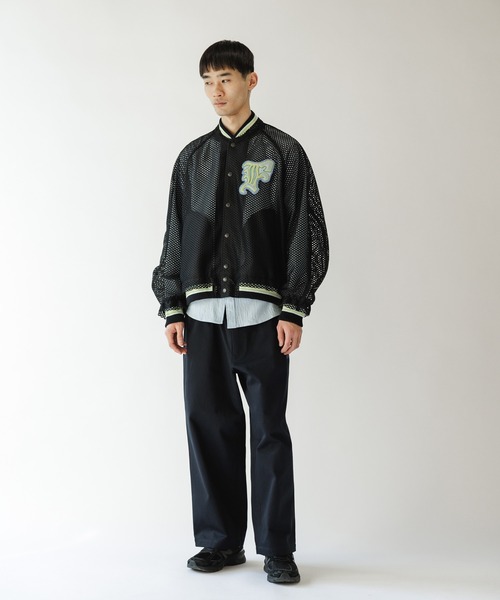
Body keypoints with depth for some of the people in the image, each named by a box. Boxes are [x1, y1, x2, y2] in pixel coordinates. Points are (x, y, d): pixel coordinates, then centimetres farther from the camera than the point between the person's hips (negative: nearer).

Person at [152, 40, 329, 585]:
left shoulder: (283, 152, 5)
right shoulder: (193, 157, 15)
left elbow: (307, 234, 1)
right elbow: (174, 237, 15)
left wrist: (293, 310, -7)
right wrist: (172, 309, 6)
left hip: (262, 314, -3)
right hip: (202, 314, 3)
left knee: (269, 430, -1)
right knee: (209, 425, 4)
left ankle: (277, 549, 7)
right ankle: (221, 540, 16)